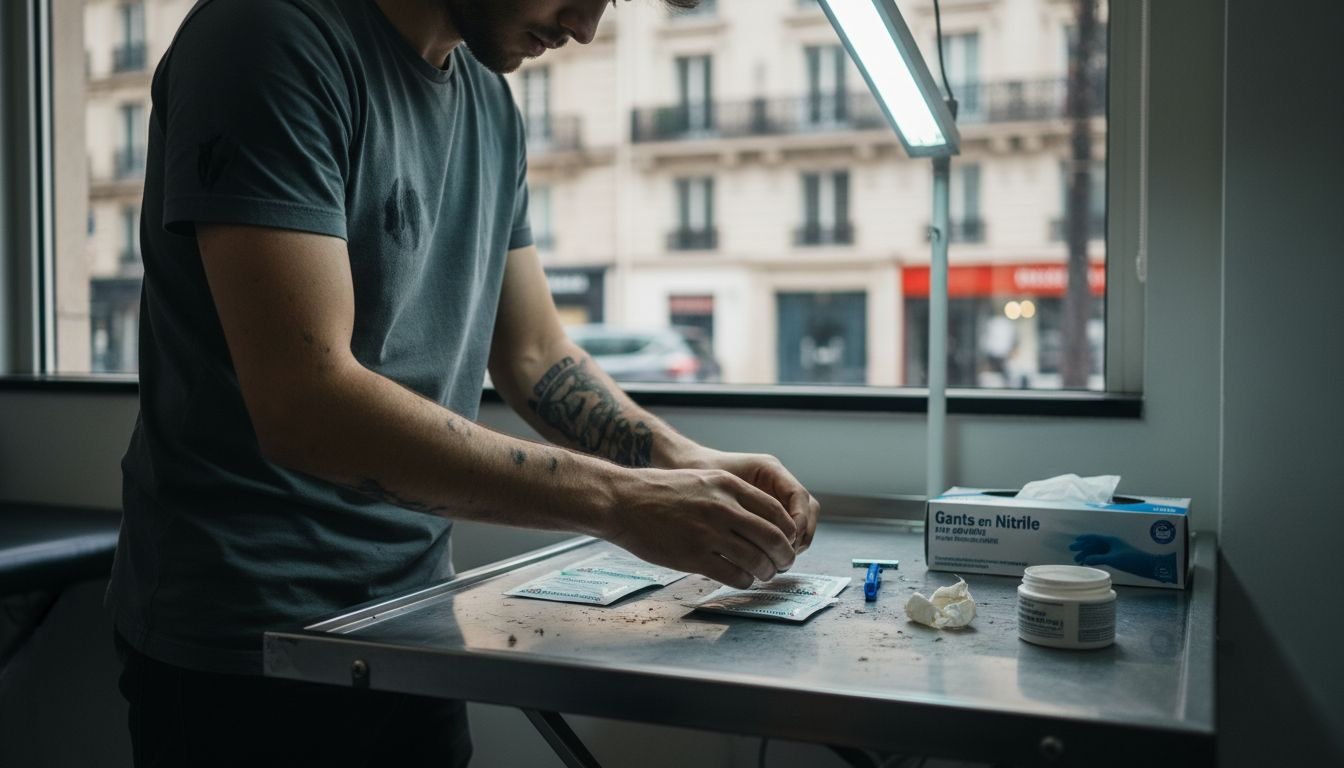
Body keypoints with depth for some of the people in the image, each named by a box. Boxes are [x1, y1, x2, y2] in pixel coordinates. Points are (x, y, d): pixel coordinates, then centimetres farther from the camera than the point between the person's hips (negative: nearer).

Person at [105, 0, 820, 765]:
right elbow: (305, 405, -26)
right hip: (243, 643, -6)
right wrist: (619, 501, -26)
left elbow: (535, 354, 9)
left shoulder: (491, 103, 6)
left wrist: (688, 464, -6)